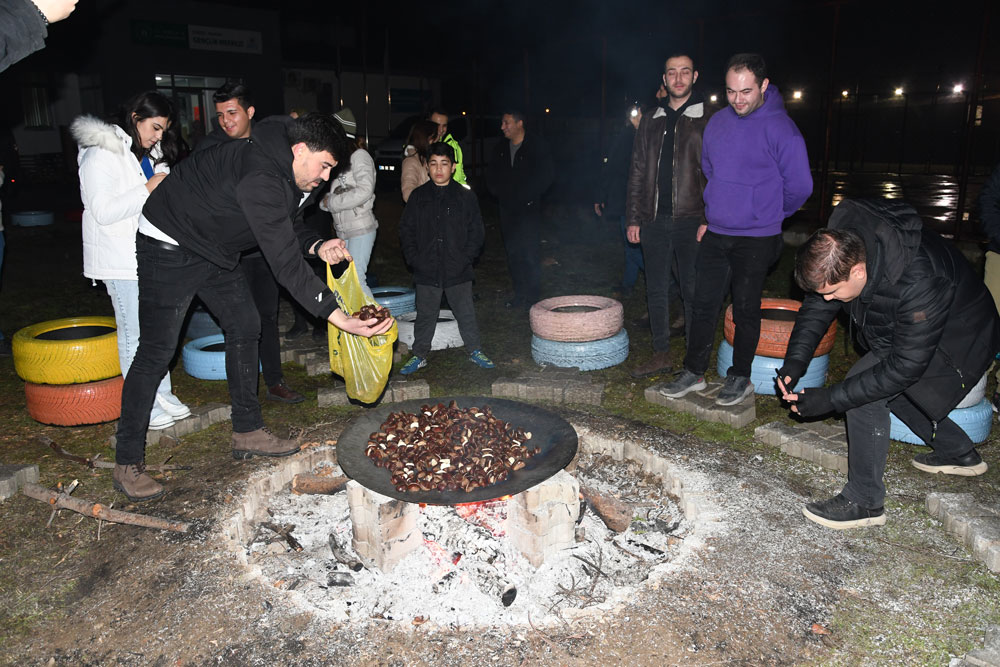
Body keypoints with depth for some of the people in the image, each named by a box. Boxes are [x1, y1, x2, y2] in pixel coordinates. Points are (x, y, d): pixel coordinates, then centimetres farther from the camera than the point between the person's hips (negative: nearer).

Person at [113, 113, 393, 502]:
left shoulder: (288, 175, -3)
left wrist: (318, 246, -10)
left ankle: (247, 433, 19)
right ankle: (126, 465, 3)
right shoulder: (261, 179, -34)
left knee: (244, 327, 9)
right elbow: (286, 264, -39)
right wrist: (338, 317, -43)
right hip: (171, 247, -10)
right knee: (156, 352, -8)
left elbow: (286, 225, 13)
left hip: (215, 249, 10)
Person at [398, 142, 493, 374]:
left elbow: (477, 232, 3)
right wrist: (414, 258, -4)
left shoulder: (466, 196, 1)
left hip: (458, 270, -1)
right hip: (426, 270, 1)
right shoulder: (418, 196, 4)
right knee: (425, 315, 10)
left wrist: (465, 259, -7)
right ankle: (419, 356, 23)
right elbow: (406, 230, 6)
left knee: (466, 313, 9)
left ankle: (475, 351, 25)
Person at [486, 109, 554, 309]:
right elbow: (491, 175, 20)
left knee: (530, 252, -7)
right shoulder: (501, 149, 12)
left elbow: (546, 175, -8)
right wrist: (500, 194, 5)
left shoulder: (537, 146, -4)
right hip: (508, 208, 5)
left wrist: (527, 196, -11)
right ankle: (519, 294, 16)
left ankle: (532, 296, 1)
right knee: (512, 252, 7)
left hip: (529, 208, -5)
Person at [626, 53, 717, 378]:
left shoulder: (710, 118, 0)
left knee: (692, 290, 3)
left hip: (691, 219, -4)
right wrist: (634, 218, 10)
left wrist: (709, 219, -13)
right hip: (655, 220, 4)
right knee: (656, 289, 9)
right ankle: (661, 354, 21)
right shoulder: (651, 122, 14)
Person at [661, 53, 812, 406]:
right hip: (714, 234, 5)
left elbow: (799, 187, -6)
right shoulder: (717, 122, 6)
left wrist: (768, 216, 7)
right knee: (704, 303, 7)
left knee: (745, 308, 5)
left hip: (756, 240, -5)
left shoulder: (780, 128, -12)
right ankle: (694, 372, 18)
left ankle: (740, 377, 20)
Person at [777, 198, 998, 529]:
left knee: (867, 394, -20)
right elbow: (816, 305, -7)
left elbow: (905, 365, -35)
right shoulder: (841, 246, -21)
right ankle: (961, 454, 40)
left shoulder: (919, 283, -41)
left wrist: (830, 399, -34)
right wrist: (794, 361, -20)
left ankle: (864, 502, -8)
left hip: (957, 342, -8)